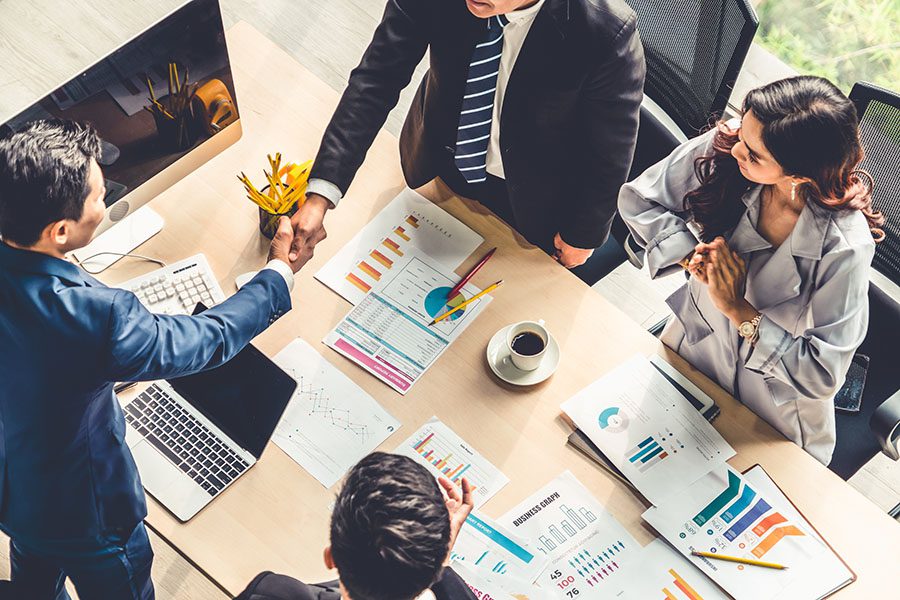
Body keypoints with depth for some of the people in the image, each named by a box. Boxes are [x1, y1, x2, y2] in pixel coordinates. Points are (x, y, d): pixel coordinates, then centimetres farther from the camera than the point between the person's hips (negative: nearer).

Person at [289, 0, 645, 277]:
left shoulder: (606, 33, -38)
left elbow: (610, 151, -22)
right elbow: (377, 78, -25)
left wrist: (583, 234, -6)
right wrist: (320, 194, -32)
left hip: (530, 195, -2)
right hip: (439, 160, 3)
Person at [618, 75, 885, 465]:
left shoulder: (844, 246, -34)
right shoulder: (722, 148, -24)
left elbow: (824, 374, -28)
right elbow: (637, 199, -10)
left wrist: (740, 310, -28)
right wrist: (693, 255, -24)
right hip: (691, 346, 4)